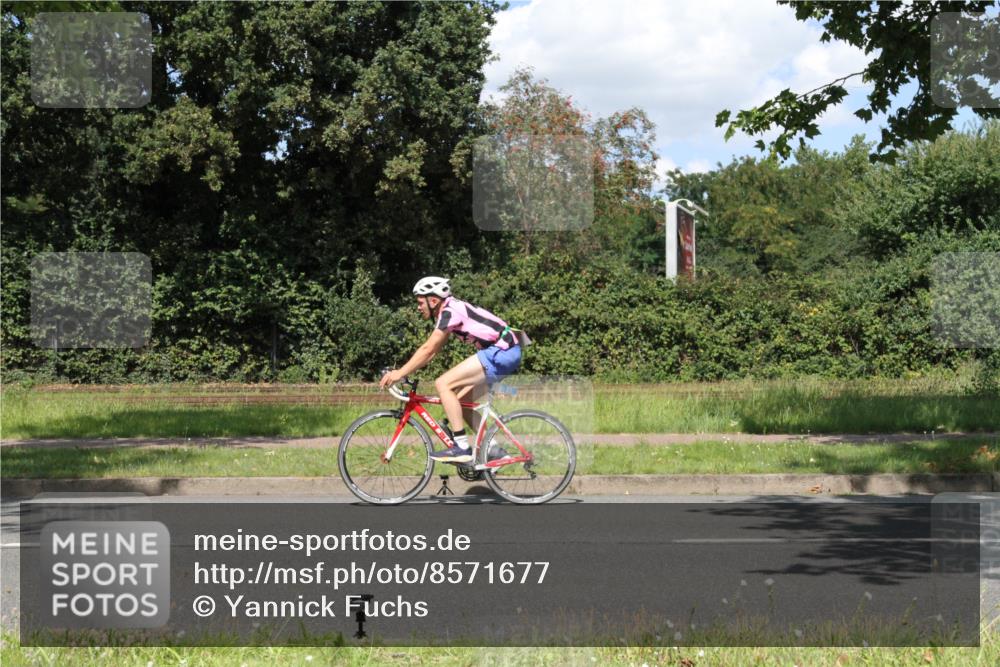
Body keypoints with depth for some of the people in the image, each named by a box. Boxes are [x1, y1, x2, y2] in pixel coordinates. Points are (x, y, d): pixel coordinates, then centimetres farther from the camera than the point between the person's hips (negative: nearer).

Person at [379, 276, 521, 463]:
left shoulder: (450, 312, -12)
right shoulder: (449, 311, 18)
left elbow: (428, 349, -16)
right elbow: (431, 351, 20)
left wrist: (400, 373, -15)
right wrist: (402, 371, 13)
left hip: (500, 353, -10)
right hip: (506, 353, 10)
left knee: (443, 384, -13)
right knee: (461, 400, 13)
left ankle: (461, 447, -14)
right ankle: (493, 450, 15)